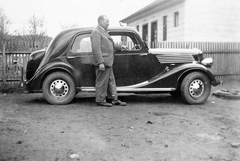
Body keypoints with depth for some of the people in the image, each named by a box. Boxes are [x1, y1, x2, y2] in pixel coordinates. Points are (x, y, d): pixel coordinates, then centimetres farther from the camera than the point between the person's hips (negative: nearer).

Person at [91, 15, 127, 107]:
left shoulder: (104, 32, 19)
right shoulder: (96, 32, -14)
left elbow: (111, 45, 30)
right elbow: (96, 49, -21)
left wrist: (121, 47, 26)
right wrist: (101, 62, -25)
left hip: (108, 62, 10)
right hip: (102, 62, -10)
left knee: (111, 81, 14)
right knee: (102, 82, -1)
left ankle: (114, 99, 22)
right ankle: (100, 100, 10)